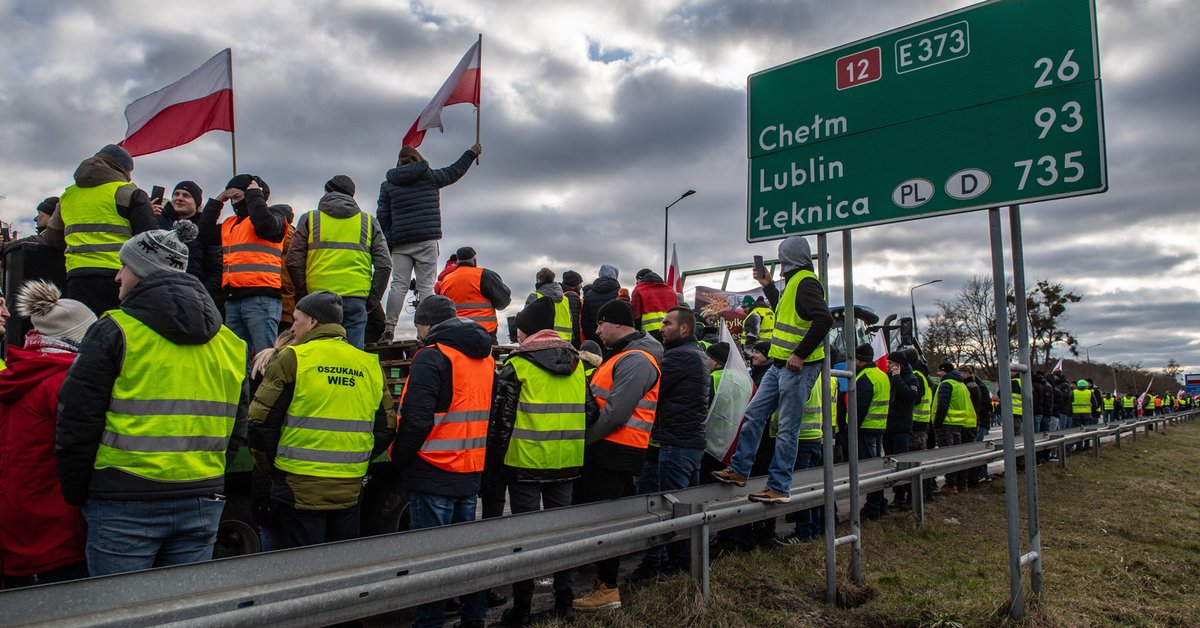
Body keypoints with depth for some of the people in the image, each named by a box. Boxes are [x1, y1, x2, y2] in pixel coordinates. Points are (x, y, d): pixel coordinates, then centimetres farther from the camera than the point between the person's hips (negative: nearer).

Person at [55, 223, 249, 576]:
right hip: (202, 503, 5)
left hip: (124, 505, -5)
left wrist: (76, 494, 4)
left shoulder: (114, 331, -6)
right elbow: (237, 429, 15)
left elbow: (77, 423, -7)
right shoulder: (228, 341, 10)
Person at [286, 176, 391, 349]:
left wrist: (304, 294, 12)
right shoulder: (369, 221, 12)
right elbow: (384, 264, 5)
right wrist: (372, 300, 11)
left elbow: (294, 262, 3)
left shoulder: (309, 219, 10)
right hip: (356, 298, 0)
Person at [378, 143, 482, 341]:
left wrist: (386, 243, 14)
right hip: (426, 241, -2)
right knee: (426, 286, -3)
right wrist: (472, 153, 33)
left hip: (400, 243, 2)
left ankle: (389, 328, -3)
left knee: (398, 285, 3)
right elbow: (454, 171, 19)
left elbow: (382, 217, 8)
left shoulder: (388, 184, 10)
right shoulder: (429, 176, 5)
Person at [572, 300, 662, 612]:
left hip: (617, 450, -10)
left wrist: (582, 439, -14)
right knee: (585, 507, 17)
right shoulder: (622, 355, 17)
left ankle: (608, 589, 9)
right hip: (606, 447, 10)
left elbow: (615, 413, -24)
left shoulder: (636, 361, -18)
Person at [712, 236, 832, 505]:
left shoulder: (806, 283, -13)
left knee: (787, 429, -3)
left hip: (798, 368, -10)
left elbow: (824, 319, -26)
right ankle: (738, 471, 17)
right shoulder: (795, 282, 19)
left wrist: (800, 354, -24)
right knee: (753, 415, 10)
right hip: (780, 365, 10)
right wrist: (768, 286, 31)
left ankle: (779, 488, 5)